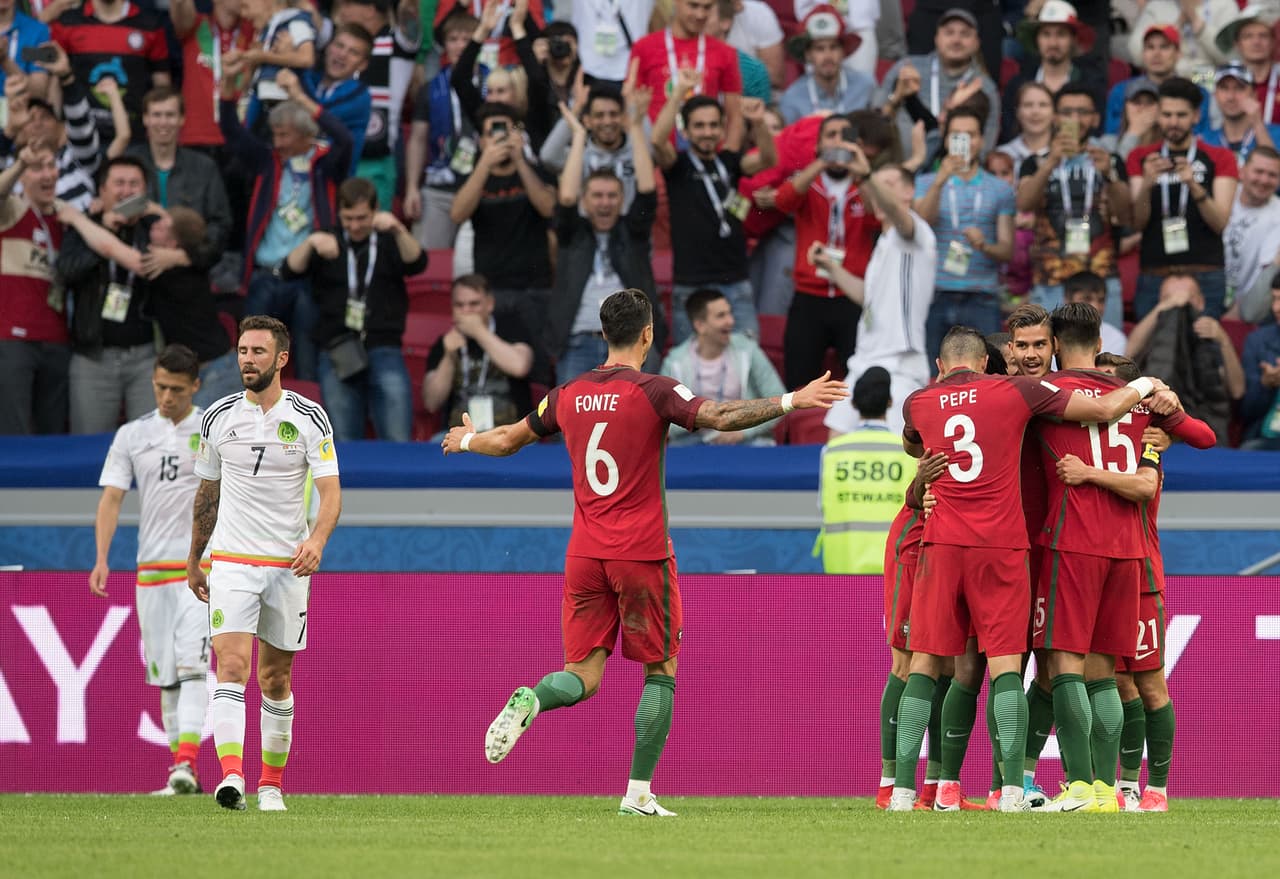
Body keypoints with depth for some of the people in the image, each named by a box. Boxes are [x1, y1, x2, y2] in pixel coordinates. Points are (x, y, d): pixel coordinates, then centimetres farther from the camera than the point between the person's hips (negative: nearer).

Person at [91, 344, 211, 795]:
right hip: (151, 568, 4)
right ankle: (184, 773, 12)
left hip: (204, 566, -4)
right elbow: (111, 498, 4)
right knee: (164, 674, 5)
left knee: (191, 663, -18)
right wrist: (102, 559, -10)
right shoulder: (132, 435, 9)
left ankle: (186, 760, -28)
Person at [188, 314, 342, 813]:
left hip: (288, 566, 0)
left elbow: (331, 491, -9)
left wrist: (317, 539, -28)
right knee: (232, 667, -17)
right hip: (231, 563, 0)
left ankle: (271, 782, 20)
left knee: (275, 680, 8)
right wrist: (193, 561, 21)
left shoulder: (309, 418, -3)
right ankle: (231, 775, -29)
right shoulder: (218, 417, 4)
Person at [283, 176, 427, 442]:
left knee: (398, 444, -13)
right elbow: (290, 271, 0)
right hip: (336, 353, 1)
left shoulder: (389, 242, 13)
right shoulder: (328, 244, 15)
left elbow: (416, 263, -7)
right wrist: (310, 243, -21)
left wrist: (398, 230, -27)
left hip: (384, 352, -1)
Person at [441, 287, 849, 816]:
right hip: (642, 553, -4)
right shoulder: (653, 391, -8)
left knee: (583, 675, 5)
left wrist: (466, 441, 41)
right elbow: (721, 417, -21)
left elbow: (506, 441, 20)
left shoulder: (569, 395, 8)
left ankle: (530, 700, -28)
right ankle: (639, 792, 2)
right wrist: (792, 401, -17)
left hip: (584, 554, 4)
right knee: (661, 670, 8)